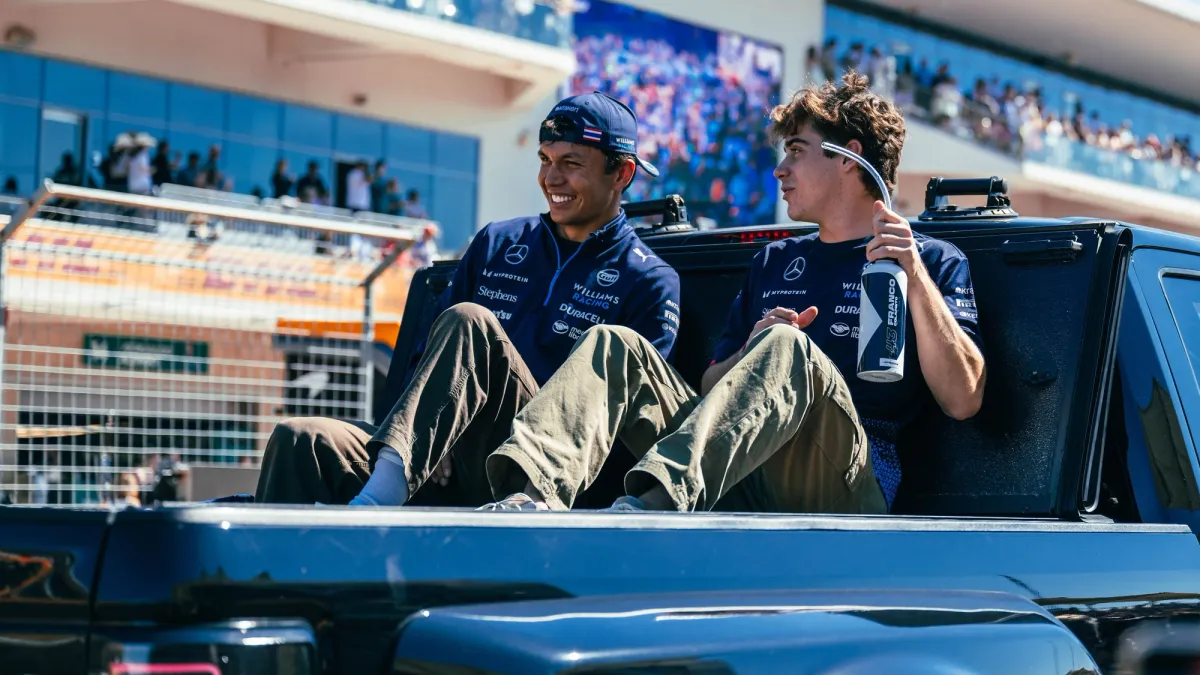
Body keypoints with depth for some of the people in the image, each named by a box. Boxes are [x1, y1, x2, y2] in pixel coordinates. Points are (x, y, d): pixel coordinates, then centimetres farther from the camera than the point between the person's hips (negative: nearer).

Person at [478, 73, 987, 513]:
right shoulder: (773, 262, 29)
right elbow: (713, 387, 26)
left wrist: (914, 277, -12)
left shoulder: (930, 261, 12)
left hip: (844, 486, -5)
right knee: (616, 344, -9)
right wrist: (754, 351, 4)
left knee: (788, 349, -32)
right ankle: (533, 495, -38)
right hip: (742, 481, 5)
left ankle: (655, 503, -55)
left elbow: (963, 401, -3)